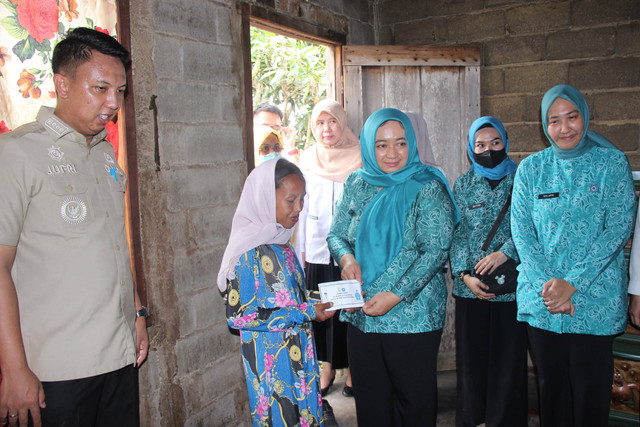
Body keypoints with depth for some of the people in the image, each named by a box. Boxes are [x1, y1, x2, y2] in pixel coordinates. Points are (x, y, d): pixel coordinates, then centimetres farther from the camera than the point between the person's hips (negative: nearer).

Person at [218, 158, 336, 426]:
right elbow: (240, 315, -21)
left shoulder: (281, 245, 7)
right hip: (271, 360, -8)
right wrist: (305, 312, -20)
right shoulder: (251, 251, -19)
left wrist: (315, 302, -1)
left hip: (297, 353, 8)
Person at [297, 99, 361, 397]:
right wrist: (302, 249, 11)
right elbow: (303, 205, 13)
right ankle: (327, 368, 24)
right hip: (318, 249, 3)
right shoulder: (308, 159, 9)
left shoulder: (359, 158, 0)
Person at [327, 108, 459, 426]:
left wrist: (395, 295, -20)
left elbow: (436, 250, -13)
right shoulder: (356, 184, 6)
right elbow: (335, 235, 13)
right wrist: (346, 257, -10)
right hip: (360, 314, 4)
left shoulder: (427, 188, -7)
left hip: (412, 317, -4)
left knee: (413, 401, 10)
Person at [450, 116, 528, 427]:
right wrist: (464, 274, -5)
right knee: (471, 357, 8)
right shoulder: (463, 184, 10)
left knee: (509, 358, 3)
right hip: (470, 287, 2)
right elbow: (457, 233, 5)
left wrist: (505, 253, -16)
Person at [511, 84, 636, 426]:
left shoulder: (611, 163, 0)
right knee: (551, 388, 13)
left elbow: (620, 227, -8)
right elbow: (521, 230, 1)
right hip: (541, 297, 2)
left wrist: (573, 283, -16)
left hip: (594, 299, -2)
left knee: (591, 394, 5)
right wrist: (546, 282, -14)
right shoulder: (531, 168, 6)